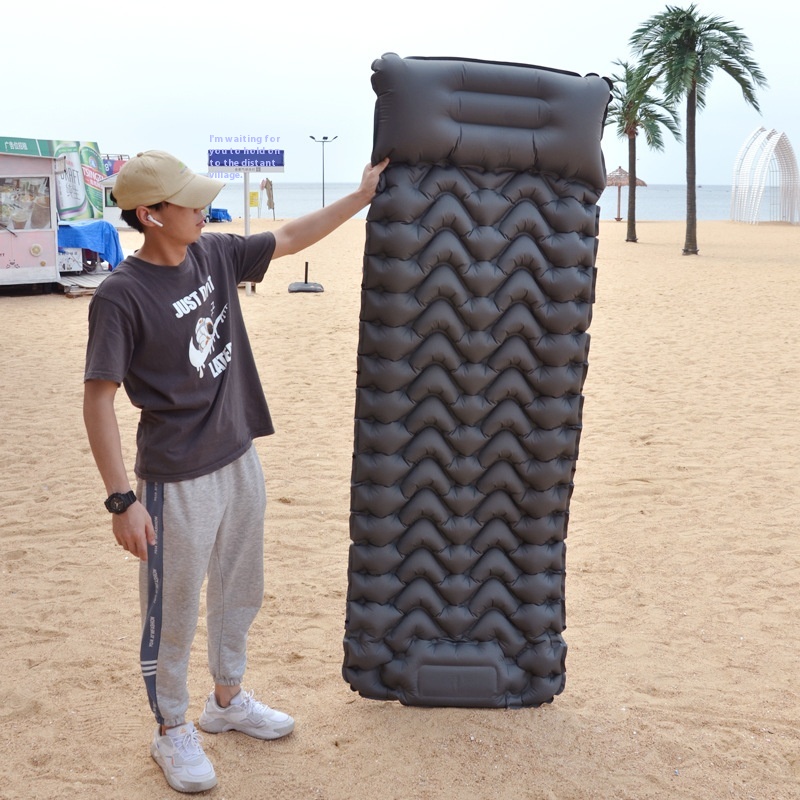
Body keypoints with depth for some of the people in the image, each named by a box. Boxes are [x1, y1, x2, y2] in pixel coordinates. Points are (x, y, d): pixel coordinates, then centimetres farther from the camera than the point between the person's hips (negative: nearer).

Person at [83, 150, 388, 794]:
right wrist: (122, 499, -23)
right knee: (173, 614, 8)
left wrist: (362, 196, 16)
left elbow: (289, 239, 15)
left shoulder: (215, 254, 0)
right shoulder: (121, 296, -19)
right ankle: (173, 731, 30)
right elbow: (99, 399, -19)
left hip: (240, 460, 7)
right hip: (177, 480, -7)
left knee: (241, 593, 22)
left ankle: (228, 700, 44)